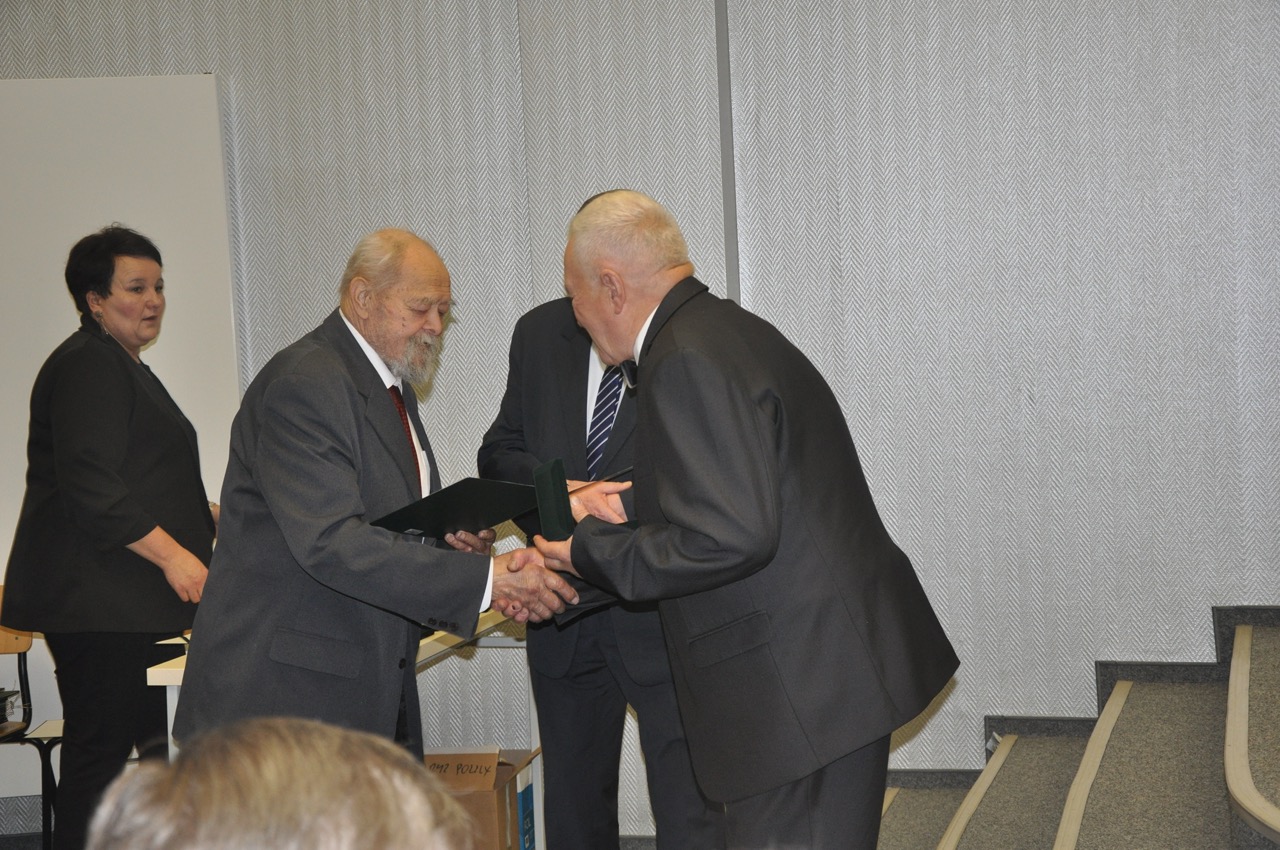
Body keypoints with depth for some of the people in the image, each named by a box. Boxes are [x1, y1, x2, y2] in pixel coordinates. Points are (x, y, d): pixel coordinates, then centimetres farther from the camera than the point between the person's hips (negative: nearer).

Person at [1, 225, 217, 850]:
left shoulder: (125, 369, 22)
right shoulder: (88, 366, -12)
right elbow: (90, 485, -21)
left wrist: (205, 515, 23)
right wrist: (172, 553, -22)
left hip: (133, 604, 11)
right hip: (94, 603, -11)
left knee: (152, 745, 11)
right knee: (98, 750, -8)